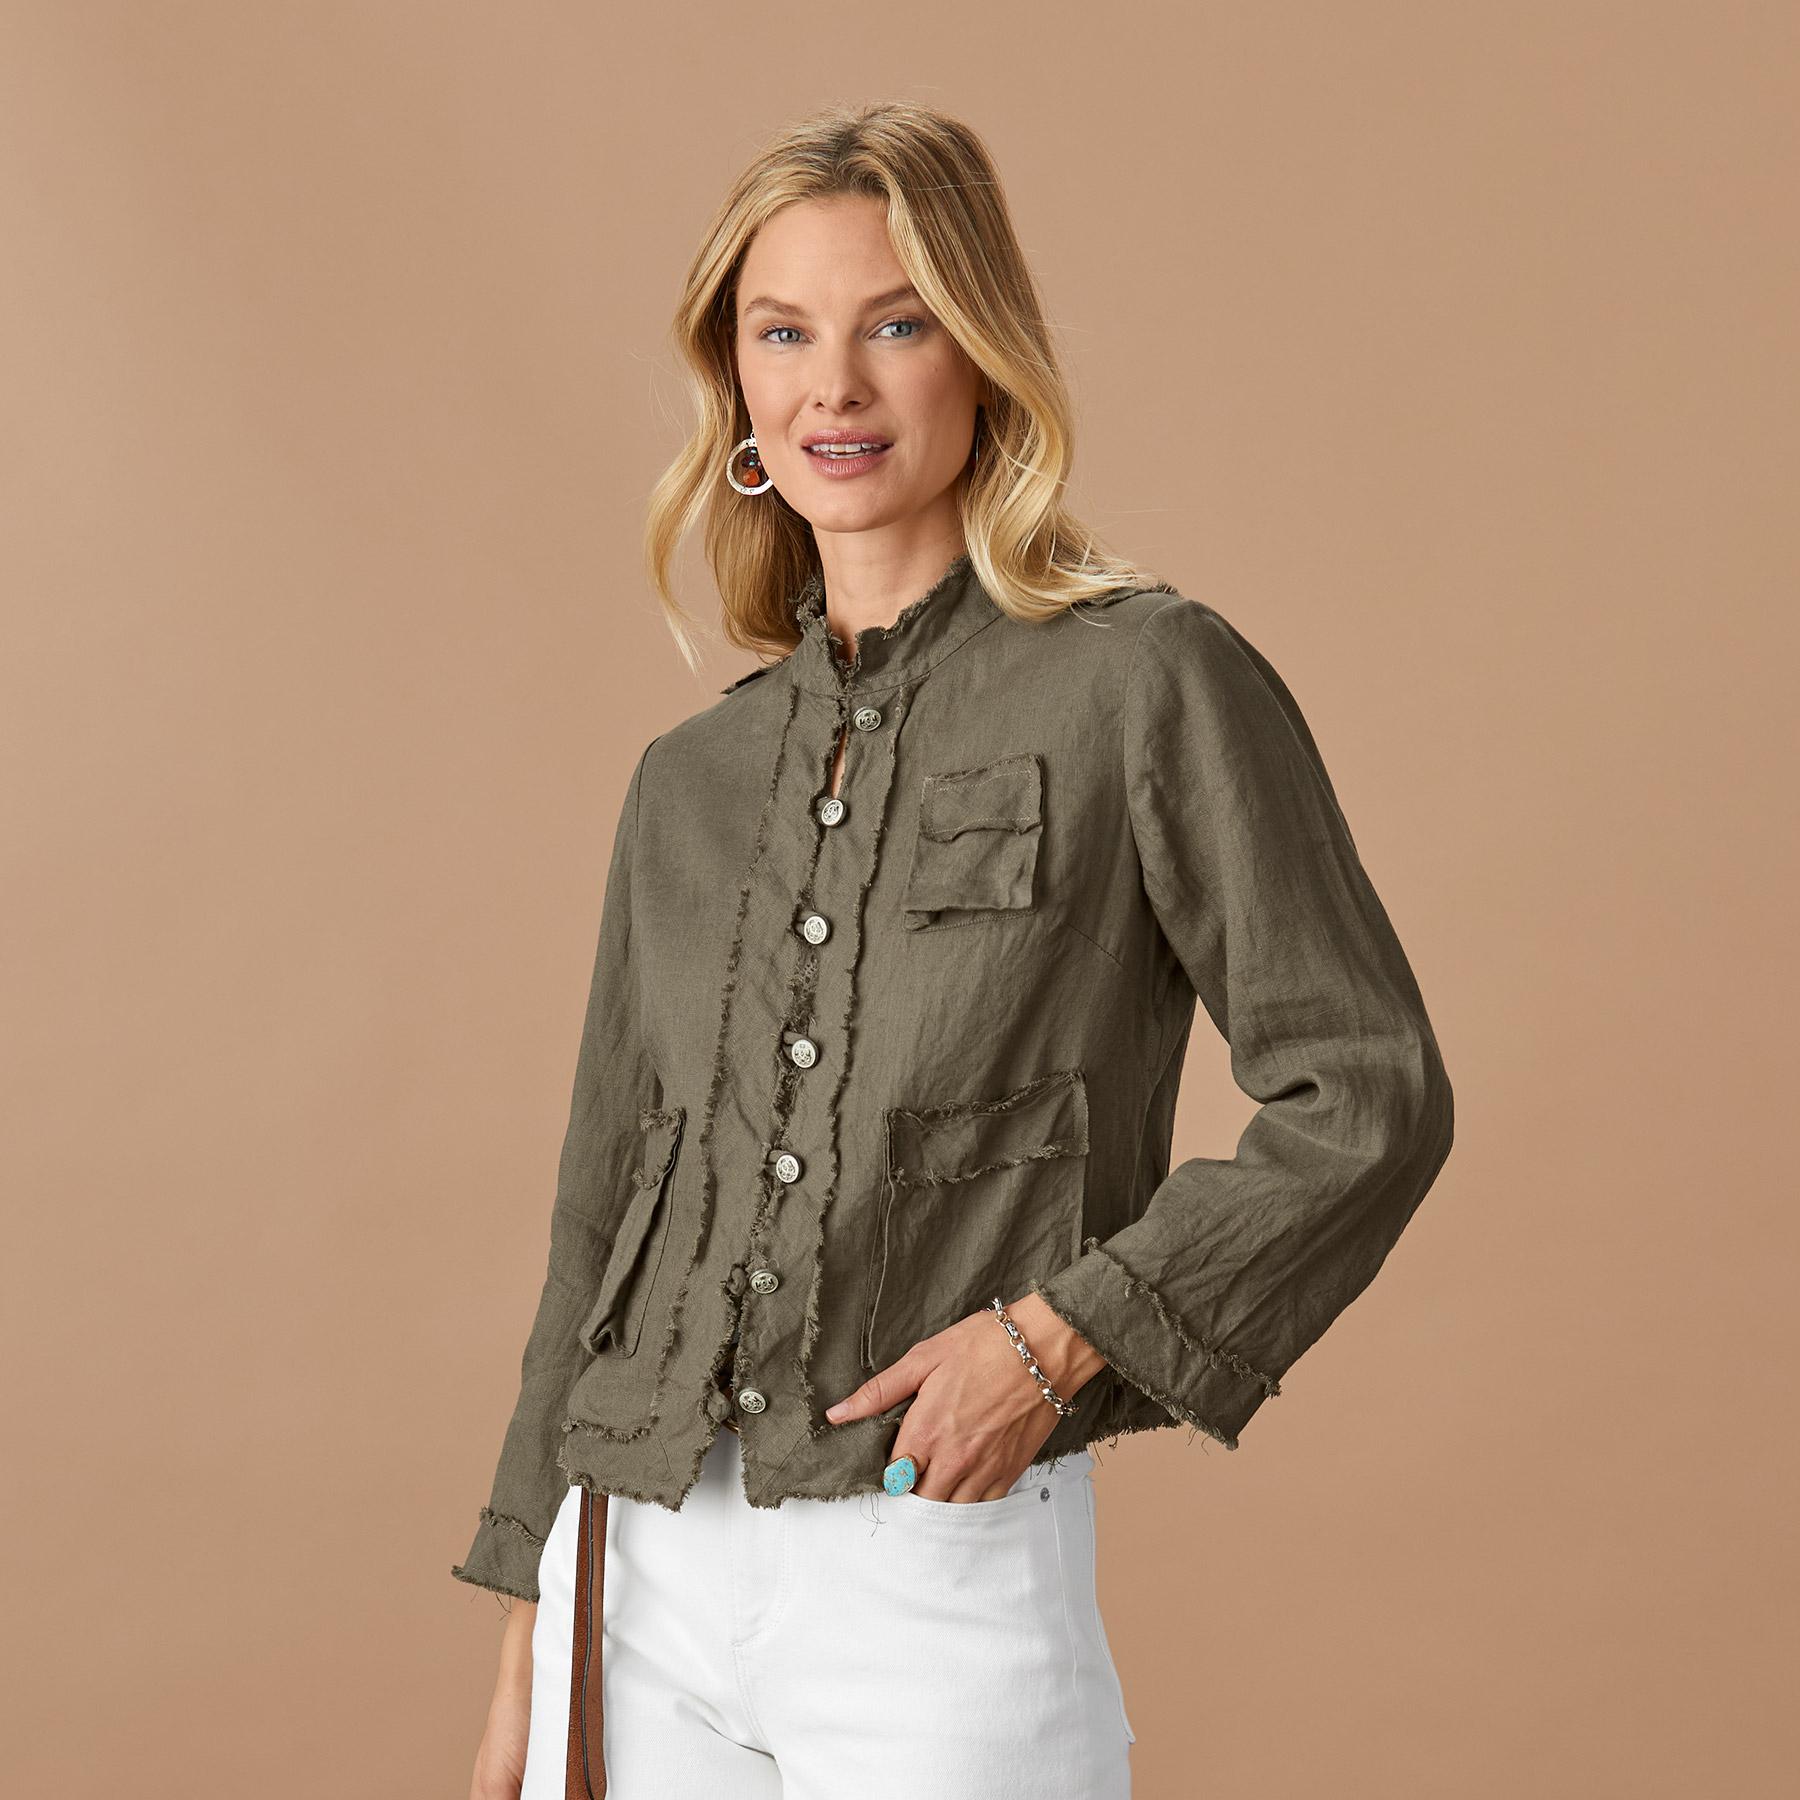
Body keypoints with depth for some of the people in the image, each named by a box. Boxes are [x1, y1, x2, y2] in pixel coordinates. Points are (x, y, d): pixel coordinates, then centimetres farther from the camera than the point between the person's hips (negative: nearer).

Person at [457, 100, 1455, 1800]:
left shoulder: (1148, 682, -5)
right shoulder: (695, 778, 9)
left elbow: (1366, 1099, -5)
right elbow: (608, 1208, 13)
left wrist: (1056, 1334, -13)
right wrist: (532, 1641, 12)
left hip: (942, 1576, -4)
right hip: (644, 1576, 5)